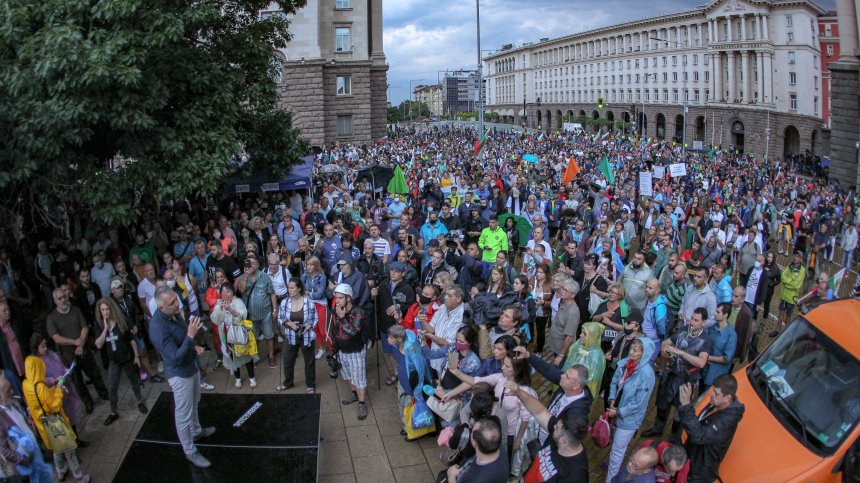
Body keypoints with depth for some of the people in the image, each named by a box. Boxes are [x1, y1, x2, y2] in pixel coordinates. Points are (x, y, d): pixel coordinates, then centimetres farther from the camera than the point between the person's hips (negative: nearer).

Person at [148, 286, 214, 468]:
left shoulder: (175, 313, -8)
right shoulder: (158, 327, -34)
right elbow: (176, 358, -33)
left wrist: (194, 346, -5)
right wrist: (190, 336, -39)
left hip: (191, 365, 8)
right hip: (180, 374, -8)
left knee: (193, 403, 29)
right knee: (183, 413, 9)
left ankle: (196, 431, 52)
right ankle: (190, 451, 25)